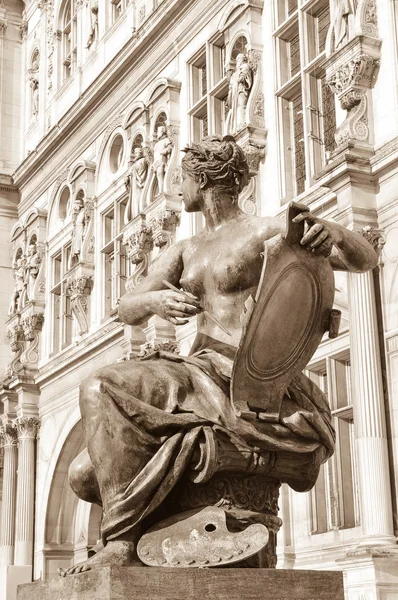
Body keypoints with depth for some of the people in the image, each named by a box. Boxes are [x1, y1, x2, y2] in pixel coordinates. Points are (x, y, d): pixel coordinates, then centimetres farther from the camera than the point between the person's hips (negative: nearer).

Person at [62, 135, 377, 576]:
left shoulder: (266, 230, 0)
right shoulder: (184, 251, 21)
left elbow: (365, 259, -7)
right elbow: (126, 311, 11)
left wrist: (334, 233, -31)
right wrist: (156, 300, -14)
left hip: (240, 381, -7)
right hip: (199, 371, 7)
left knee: (99, 390, -26)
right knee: (85, 477, -1)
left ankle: (121, 543, -27)